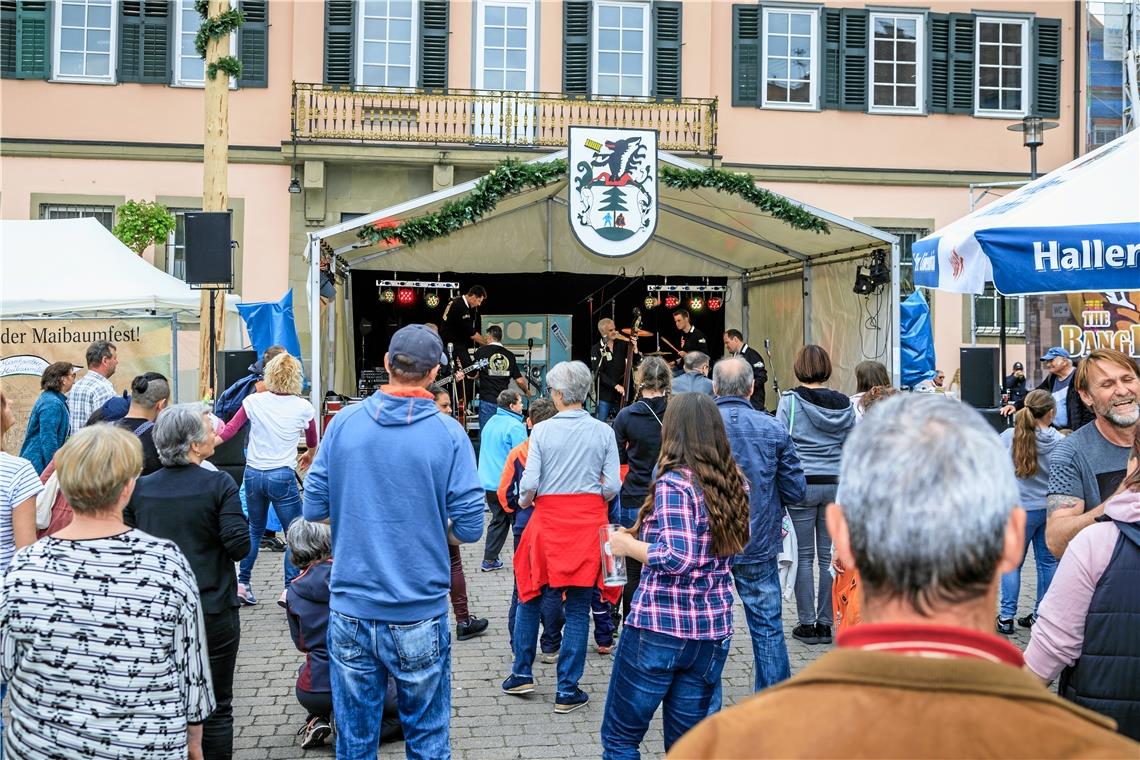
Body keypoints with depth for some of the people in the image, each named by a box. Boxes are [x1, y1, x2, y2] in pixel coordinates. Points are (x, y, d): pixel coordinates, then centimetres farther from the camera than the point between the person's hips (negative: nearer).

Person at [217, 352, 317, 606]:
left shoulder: (254, 401, -1)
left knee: (255, 530, 22)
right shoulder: (303, 407, -2)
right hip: (282, 477, -4)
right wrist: (309, 455, 37)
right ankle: (290, 589, 1)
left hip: (253, 474, 4)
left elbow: (228, 431, -3)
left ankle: (242, 583, 25)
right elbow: (312, 442, 17)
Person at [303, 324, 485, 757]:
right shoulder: (449, 434, -9)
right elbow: (469, 528, -9)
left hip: (350, 610, 2)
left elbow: (314, 509, 0)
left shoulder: (343, 423, -3)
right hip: (418, 614, -2)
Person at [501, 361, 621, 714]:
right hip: (589, 523, 1)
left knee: (530, 596, 19)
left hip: (548, 520, 0)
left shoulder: (543, 431, -7)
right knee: (578, 608, 7)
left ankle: (522, 673, 26)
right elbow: (612, 486, -4)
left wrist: (523, 501, 12)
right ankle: (567, 691, 10)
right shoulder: (604, 432, -3)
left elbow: (529, 483, -10)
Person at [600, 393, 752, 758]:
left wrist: (628, 545, -8)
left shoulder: (674, 483, -15)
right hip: (713, 632, 7)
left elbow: (677, 558, -23)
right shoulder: (735, 483, 6)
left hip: (660, 628, -7)